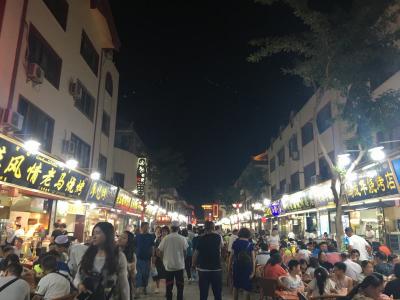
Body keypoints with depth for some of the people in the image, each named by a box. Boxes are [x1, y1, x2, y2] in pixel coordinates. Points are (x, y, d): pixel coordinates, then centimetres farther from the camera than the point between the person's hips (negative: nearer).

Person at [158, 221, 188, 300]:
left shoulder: (165, 238, -8)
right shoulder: (182, 239, -9)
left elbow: (160, 252, -2)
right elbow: (185, 252, -2)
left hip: (168, 265, 1)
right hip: (180, 265, -1)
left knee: (169, 286, 12)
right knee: (180, 286, 11)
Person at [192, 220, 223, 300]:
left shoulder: (201, 239, -9)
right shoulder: (218, 237, -3)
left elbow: (196, 253, -8)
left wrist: (194, 264, 9)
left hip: (203, 268, -1)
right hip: (216, 268, 1)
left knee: (203, 293, 7)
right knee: (217, 292, 12)